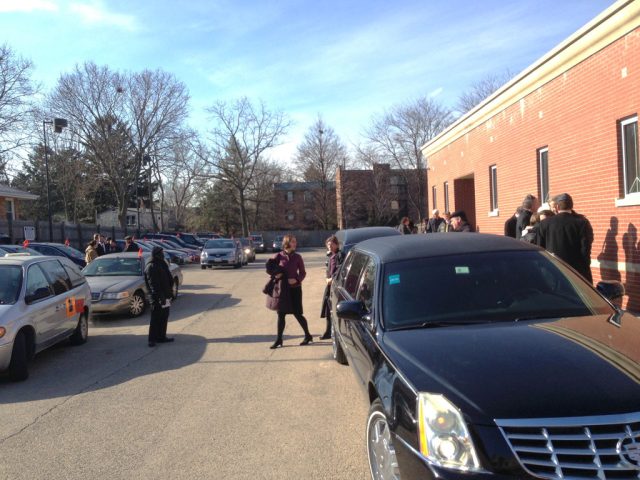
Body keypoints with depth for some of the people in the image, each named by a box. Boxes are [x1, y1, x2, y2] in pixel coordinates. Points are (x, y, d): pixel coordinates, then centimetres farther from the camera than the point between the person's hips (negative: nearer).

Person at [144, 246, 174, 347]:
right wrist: (159, 296, -25)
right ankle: (152, 339, 1)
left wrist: (169, 292, 19)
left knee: (163, 317, 14)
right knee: (156, 318, -4)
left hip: (164, 296, 9)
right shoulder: (151, 267, -14)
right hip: (158, 297, -9)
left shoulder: (161, 265, 15)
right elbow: (153, 284, -20)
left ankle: (161, 337, 23)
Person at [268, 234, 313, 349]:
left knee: (297, 313, 0)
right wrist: (275, 274, -14)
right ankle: (279, 339, 15)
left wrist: (296, 279, -14)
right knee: (281, 314, 5)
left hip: (295, 288, -1)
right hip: (283, 289, 1)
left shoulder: (297, 257, -2)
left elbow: (303, 272, 4)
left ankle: (308, 336, 18)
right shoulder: (278, 256, -3)